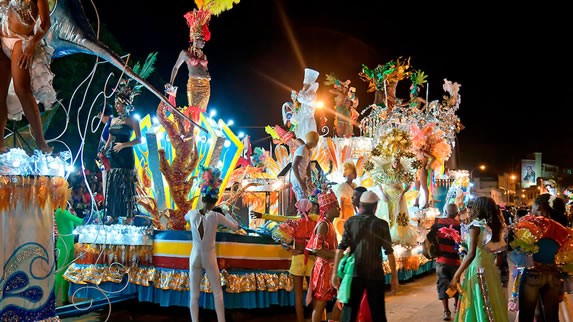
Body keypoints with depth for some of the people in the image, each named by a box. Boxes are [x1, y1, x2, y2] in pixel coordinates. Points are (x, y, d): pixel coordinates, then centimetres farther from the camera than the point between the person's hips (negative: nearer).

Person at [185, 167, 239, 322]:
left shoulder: (192, 213, -4)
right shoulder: (216, 216, -11)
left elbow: (186, 218, 22)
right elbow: (235, 226, 4)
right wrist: (226, 213, 16)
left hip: (195, 258, 2)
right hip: (209, 258, -2)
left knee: (194, 295, 7)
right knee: (217, 292, 11)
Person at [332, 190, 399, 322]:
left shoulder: (350, 222, 0)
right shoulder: (381, 224, -4)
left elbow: (341, 248, -5)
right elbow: (389, 252, -5)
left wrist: (335, 272, -1)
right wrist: (394, 276, 2)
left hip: (354, 273, 1)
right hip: (375, 274, -1)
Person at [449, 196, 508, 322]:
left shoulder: (476, 225, -9)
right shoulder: (493, 226, 10)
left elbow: (471, 254, -19)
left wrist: (456, 275, -19)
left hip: (477, 270, -7)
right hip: (491, 269, 7)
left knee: (477, 307, -1)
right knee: (491, 308, 12)